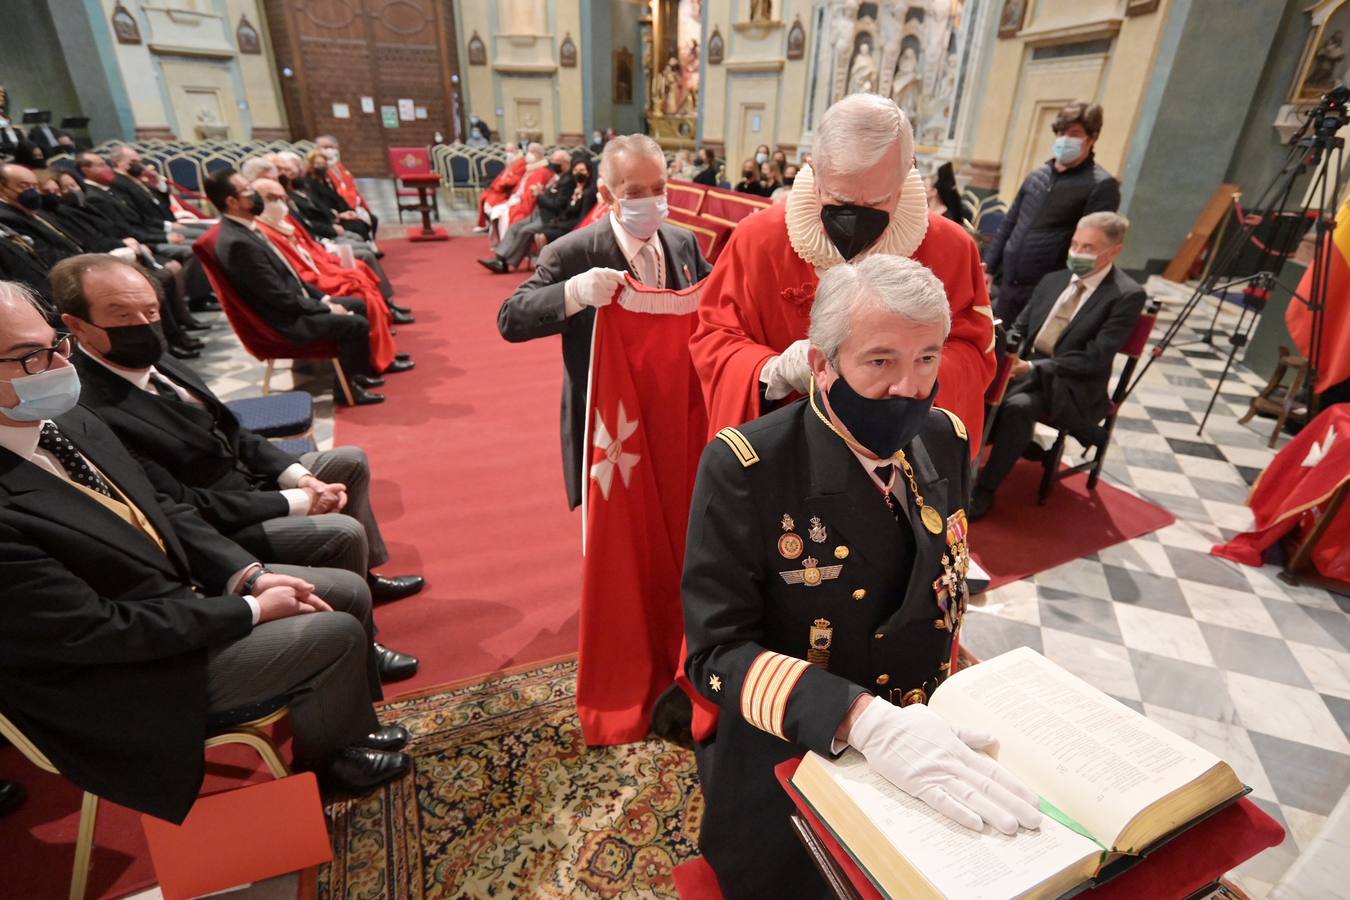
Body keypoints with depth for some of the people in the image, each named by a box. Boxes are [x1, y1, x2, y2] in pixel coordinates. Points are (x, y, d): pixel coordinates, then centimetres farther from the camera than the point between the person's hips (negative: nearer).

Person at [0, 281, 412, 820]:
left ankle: (349, 722, 31)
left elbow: (164, 514, 5)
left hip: (181, 586, 8)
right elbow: (98, 632, -25)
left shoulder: (73, 425, -3)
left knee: (349, 593, 6)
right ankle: (324, 759, 17)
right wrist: (250, 609, -18)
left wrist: (251, 576, -6)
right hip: (133, 670, -8)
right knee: (335, 634, -15)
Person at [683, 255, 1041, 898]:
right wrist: (863, 719, -38)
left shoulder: (948, 440, -6)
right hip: (783, 766, -5)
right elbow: (716, 650, -26)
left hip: (927, 739, 6)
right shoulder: (744, 468, -26)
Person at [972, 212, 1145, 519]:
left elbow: (1095, 358, -16)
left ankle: (985, 488, -19)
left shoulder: (1127, 296, -9)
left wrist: (1032, 367, -25)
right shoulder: (1053, 280, 11)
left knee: (1017, 406, -34)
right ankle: (1015, 443, 0)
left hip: (1070, 385, -5)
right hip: (1025, 366, 6)